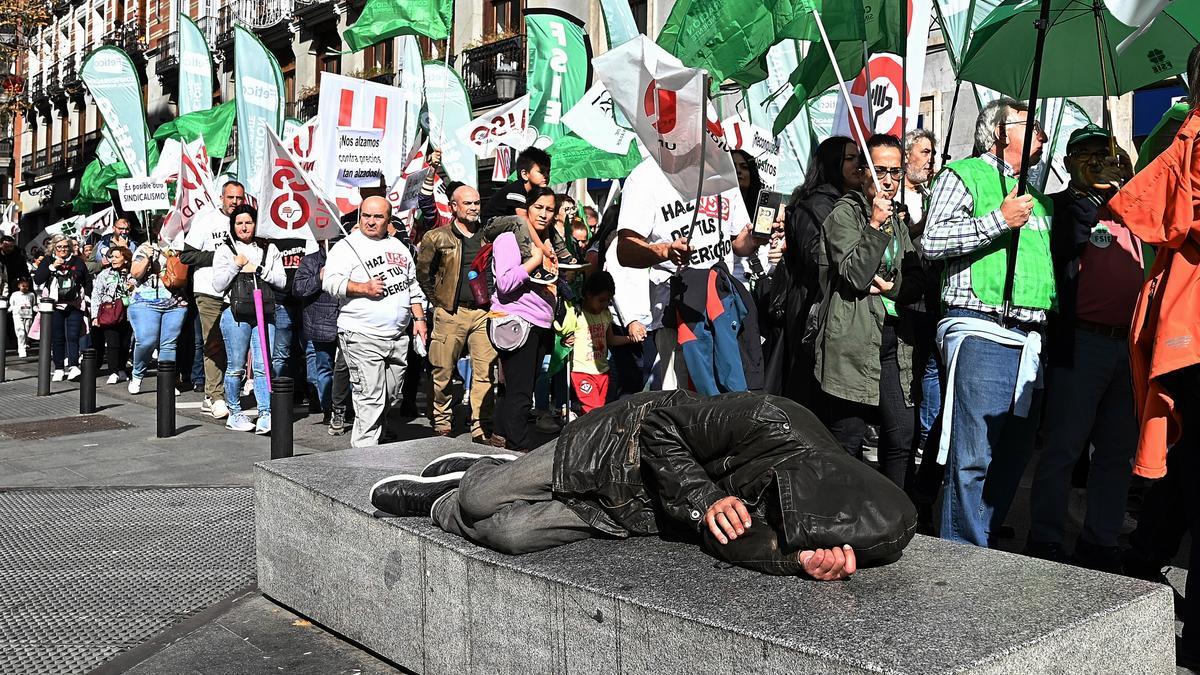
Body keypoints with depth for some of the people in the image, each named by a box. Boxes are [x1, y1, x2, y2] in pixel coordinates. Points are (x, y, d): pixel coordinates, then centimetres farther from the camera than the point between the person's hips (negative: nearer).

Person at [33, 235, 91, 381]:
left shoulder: (78, 261, 10)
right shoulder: (47, 261, 7)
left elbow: (88, 282, 18)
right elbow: (37, 280, -5)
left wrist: (85, 296, 5)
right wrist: (52, 266, -12)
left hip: (74, 306, 0)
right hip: (55, 305, 0)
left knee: (73, 336, -9)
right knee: (57, 338, 3)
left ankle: (73, 366, -15)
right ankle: (59, 369, 8)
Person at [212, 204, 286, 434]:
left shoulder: (269, 249, 13)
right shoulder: (225, 250, 8)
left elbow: (282, 281, 6)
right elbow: (218, 286, 0)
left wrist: (258, 269, -5)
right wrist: (236, 265, -8)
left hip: (265, 314, 2)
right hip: (235, 315, -1)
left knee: (263, 367, -3)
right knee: (236, 368, 4)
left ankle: (265, 414, -2)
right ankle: (234, 414, 15)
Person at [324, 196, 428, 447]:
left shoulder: (398, 247, 18)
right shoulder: (346, 247, -1)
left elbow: (412, 284, 24)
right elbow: (330, 282, -12)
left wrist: (419, 318, 15)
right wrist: (363, 287, -22)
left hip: (398, 336, 6)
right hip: (362, 338, -6)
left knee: (393, 396, 11)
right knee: (370, 398, -10)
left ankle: (363, 436, 27)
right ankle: (365, 449, -3)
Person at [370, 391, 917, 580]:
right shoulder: (774, 424, -36)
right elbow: (661, 418, -24)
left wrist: (800, 561, -34)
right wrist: (705, 501, -34)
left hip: (641, 518, 3)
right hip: (624, 446, -3)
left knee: (511, 535, -4)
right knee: (481, 503, -4)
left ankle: (439, 506, 31)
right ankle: (473, 477, 35)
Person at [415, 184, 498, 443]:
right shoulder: (437, 237, 1)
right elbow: (422, 273, 6)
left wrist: (493, 300, 10)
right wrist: (437, 301, 4)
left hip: (484, 312, 3)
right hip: (450, 313, -3)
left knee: (485, 372, -1)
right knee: (443, 371, 2)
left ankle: (482, 428, 4)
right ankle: (441, 422, 16)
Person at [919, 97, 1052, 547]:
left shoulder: (1034, 194, 26)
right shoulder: (965, 175, 2)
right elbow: (931, 241, -11)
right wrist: (998, 220, -15)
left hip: (1031, 339, 8)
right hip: (983, 335, -8)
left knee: (1013, 457, 10)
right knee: (974, 458, -9)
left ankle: (985, 546, 21)